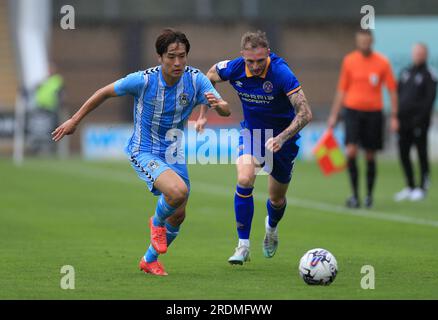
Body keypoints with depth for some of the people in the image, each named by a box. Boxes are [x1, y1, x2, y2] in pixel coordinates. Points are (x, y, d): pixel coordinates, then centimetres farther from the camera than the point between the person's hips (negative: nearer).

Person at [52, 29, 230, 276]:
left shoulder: (196, 79, -13)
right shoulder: (143, 80, -21)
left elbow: (226, 111, -17)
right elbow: (106, 92, -6)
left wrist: (218, 104, -43)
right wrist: (75, 120, 0)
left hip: (173, 153, 5)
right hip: (144, 152, -5)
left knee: (178, 215, 9)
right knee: (178, 191, -31)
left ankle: (150, 260, 36)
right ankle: (157, 222, 4)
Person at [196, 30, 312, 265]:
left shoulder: (281, 72, -31)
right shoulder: (234, 69, -19)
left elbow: (305, 113, -34)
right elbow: (209, 77, 6)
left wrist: (282, 138, -46)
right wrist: (203, 114, 3)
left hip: (282, 136, -2)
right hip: (251, 131, 2)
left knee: (277, 199, 11)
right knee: (244, 180, -24)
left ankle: (272, 227, 48)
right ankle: (243, 245, -14)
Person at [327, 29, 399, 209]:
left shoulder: (382, 63, -1)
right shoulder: (349, 61, 3)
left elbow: (392, 90, 3)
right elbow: (342, 89, 10)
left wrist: (394, 117, -2)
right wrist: (334, 115, 8)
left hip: (374, 112, 0)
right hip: (352, 110, 0)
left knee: (370, 156, 5)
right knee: (351, 151, -14)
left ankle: (369, 195, 20)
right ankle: (354, 194, -6)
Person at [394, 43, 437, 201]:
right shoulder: (405, 72, 15)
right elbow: (397, 93, 17)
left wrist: (420, 117, -18)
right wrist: (396, 115, 7)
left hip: (418, 122, -6)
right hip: (403, 121, 6)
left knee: (422, 153, -1)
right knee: (403, 153, 7)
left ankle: (422, 188, 4)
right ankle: (410, 187, 16)